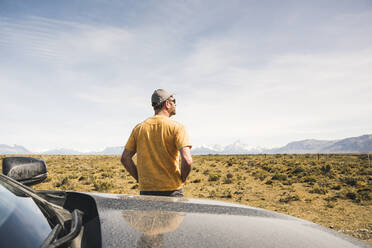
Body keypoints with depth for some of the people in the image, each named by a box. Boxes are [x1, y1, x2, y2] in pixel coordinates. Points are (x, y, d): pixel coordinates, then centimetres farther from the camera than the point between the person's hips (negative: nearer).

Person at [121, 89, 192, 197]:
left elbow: (125, 158, 4)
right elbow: (187, 160, -20)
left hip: (146, 190, 4)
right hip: (172, 190, -4)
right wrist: (181, 179, -3)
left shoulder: (139, 128, 4)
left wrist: (140, 179, 10)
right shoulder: (176, 127, -10)